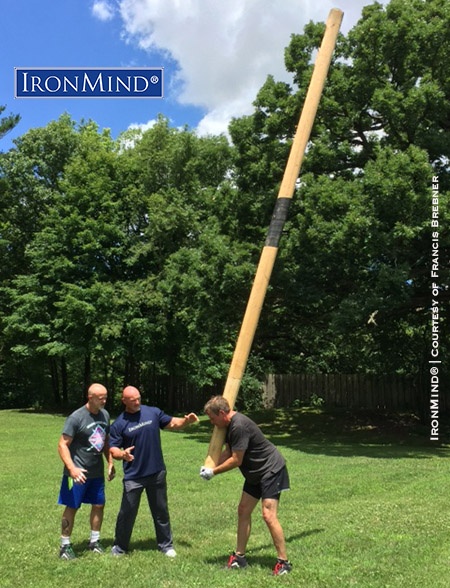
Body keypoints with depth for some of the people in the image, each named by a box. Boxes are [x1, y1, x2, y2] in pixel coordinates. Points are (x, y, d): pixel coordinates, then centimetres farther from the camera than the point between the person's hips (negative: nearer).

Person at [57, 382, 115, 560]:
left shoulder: (105, 415, 2)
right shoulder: (76, 418, -19)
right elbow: (63, 445, -18)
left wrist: (110, 463, 8)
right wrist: (72, 468, -27)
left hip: (97, 471, 6)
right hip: (78, 472, -6)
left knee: (99, 505, 12)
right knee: (72, 507, 4)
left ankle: (94, 541, 28)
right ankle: (65, 545, 17)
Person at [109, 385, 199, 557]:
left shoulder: (153, 412, -1)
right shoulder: (118, 424, -8)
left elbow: (172, 423, 11)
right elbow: (113, 449, -7)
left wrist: (186, 421, -8)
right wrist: (122, 454, -29)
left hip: (157, 473, 2)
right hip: (133, 476, -2)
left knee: (161, 511, 14)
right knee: (127, 512, 6)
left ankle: (166, 545, 29)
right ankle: (120, 547, 26)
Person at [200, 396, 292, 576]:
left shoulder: (239, 426, -28)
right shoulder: (230, 425, 4)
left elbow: (236, 460, -23)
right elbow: (228, 452, 12)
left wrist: (213, 472, -12)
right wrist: (210, 466, -2)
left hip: (271, 470, -10)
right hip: (256, 472, 11)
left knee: (268, 515, -15)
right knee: (243, 511, 11)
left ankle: (283, 562, -5)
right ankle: (239, 557, 21)